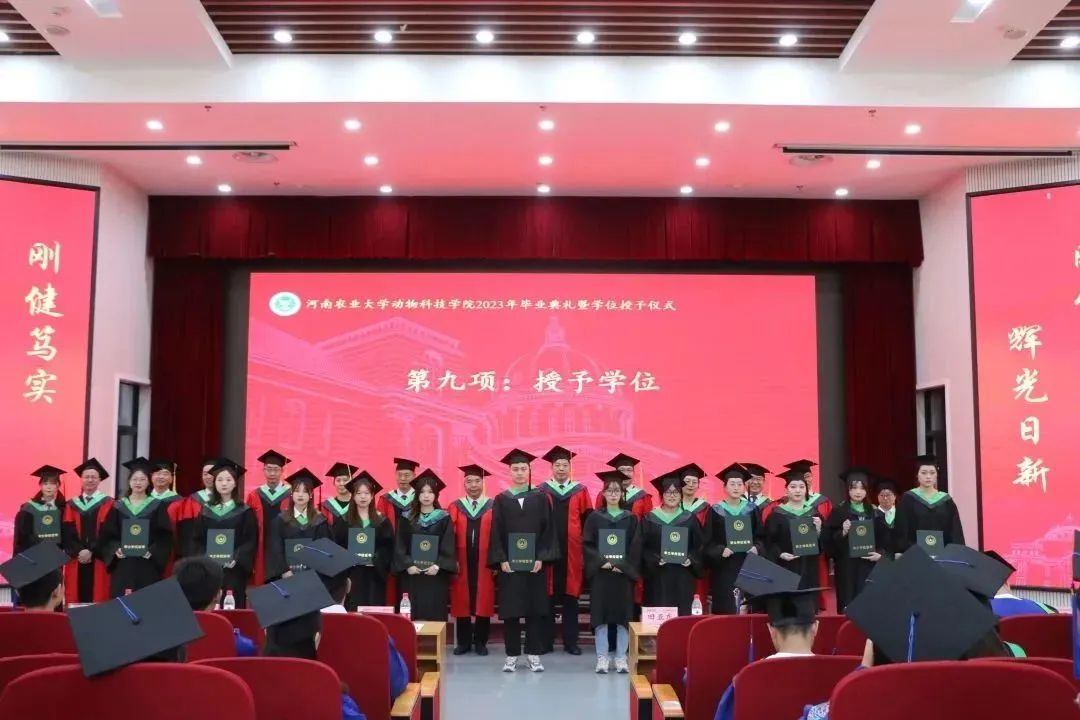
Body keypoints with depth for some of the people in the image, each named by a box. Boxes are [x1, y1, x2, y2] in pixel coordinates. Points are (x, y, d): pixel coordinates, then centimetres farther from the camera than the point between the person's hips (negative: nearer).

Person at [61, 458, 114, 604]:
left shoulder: (108, 504, 3)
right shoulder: (71, 505, 12)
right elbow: (66, 533, 3)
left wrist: (92, 551, -15)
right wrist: (79, 551, -12)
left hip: (98, 561, -3)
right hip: (76, 561, 3)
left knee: (97, 598, -3)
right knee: (76, 599, 2)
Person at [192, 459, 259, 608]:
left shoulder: (245, 511, 1)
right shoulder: (206, 510, 10)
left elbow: (251, 541, -4)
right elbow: (196, 539, 9)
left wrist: (236, 558, -18)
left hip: (234, 569, -2)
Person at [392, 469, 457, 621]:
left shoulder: (444, 518, 3)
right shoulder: (408, 518, 7)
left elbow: (449, 547, -2)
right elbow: (400, 546, 3)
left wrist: (438, 566, -16)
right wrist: (408, 565, -11)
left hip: (436, 576, -1)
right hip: (412, 575, 1)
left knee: (435, 615, -2)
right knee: (412, 615, 1)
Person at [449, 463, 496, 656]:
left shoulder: (493, 507, 2)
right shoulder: (455, 507, 5)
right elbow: (449, 535, 1)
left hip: (484, 564, -1)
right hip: (462, 563, 1)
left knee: (483, 602, 4)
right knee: (462, 602, 5)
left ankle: (480, 642, 15)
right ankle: (463, 642, 15)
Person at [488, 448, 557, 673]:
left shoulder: (540, 498, 4)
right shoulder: (501, 500, 5)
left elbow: (548, 530, 1)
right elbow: (496, 532, 1)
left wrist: (542, 558, -9)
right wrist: (501, 560, -9)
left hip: (535, 563, 0)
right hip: (508, 564, 0)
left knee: (535, 609, 3)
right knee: (510, 610, 3)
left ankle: (533, 654, 12)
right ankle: (512, 655, 12)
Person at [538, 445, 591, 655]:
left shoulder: (580, 491, 6)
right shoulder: (541, 492, 3)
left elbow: (588, 521, 5)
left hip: (572, 552, 1)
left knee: (571, 597, 6)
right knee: (547, 597, 3)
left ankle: (570, 641, 13)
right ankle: (546, 641, 11)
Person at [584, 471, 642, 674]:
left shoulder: (631, 519, 6)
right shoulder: (594, 518, 5)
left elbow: (636, 547, 0)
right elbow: (587, 544, -1)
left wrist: (622, 566, -13)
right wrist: (602, 562, -14)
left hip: (624, 573, 0)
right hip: (600, 573, 0)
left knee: (623, 614, 1)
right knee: (601, 614, -1)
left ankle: (621, 658, 9)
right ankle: (602, 657, 6)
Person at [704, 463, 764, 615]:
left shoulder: (753, 510, 9)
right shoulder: (715, 511, 1)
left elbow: (761, 537, 8)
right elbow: (707, 543, -1)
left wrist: (757, 548, -11)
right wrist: (721, 551, -18)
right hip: (724, 569, -2)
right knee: (725, 610, -4)